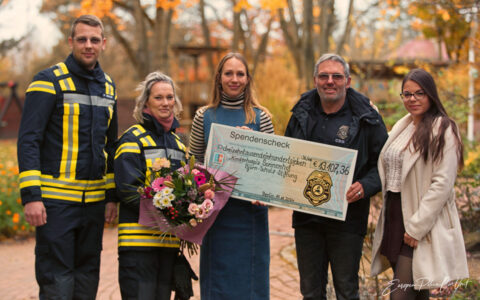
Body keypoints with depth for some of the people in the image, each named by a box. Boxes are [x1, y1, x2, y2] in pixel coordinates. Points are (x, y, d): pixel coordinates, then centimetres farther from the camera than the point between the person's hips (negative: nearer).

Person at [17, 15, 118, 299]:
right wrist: (31, 195, -17)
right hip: (56, 200, -6)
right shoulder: (49, 81, -5)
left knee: (87, 276, 10)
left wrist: (112, 196, 15)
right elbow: (28, 140, -9)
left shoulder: (108, 86, 14)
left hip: (94, 199, 6)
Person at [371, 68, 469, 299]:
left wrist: (417, 227, -17)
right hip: (395, 219, 7)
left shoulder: (443, 130, -10)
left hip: (424, 226, -7)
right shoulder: (401, 127, 14)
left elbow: (442, 184, -16)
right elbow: (387, 171, 21)